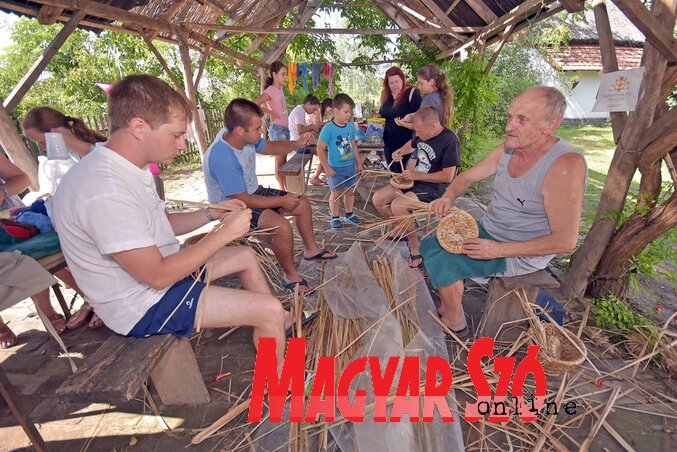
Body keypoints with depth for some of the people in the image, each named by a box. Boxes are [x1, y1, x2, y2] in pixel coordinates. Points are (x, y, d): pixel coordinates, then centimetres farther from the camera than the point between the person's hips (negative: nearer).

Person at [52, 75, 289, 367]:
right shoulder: (105, 192, -31)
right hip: (143, 305, -10)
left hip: (158, 270, 10)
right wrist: (225, 233, -21)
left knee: (247, 256, 18)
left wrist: (211, 214, -2)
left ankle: (283, 321, 34)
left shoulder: (128, 169, 1)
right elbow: (158, 275, -28)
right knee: (269, 310, -15)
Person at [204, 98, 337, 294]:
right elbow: (244, 201, -29)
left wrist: (296, 144, -9)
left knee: (303, 204, 7)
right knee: (282, 226, -30)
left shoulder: (245, 137, -11)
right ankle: (291, 276, -7)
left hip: (253, 192, 9)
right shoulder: (222, 158, -34)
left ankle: (311, 249, 27)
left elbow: (269, 147, 9)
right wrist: (282, 201, -21)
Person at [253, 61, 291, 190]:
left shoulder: (280, 89, 13)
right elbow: (254, 105, -22)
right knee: (279, 163, -1)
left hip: (285, 128, 8)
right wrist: (271, 112, -14)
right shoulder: (270, 90, -11)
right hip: (277, 129, -8)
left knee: (284, 162, 13)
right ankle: (283, 191, 6)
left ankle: (287, 190, 21)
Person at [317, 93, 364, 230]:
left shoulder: (351, 126, 1)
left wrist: (359, 163, 13)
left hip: (351, 166, 6)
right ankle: (334, 218, 22)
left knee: (350, 191, 15)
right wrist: (327, 168, -15)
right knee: (336, 193, 6)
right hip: (336, 168, -5)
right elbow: (320, 149, -15)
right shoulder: (328, 129, -17)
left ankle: (349, 215, 33)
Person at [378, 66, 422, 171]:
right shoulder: (385, 95, 11)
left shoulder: (412, 93, -9)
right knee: (393, 174, 15)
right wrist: (378, 116, 6)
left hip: (405, 142, -7)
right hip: (389, 142, 7)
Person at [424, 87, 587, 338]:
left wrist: (498, 250, -27)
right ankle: (446, 307, 23)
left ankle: (455, 322, 3)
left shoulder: (565, 166, -27)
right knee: (428, 246, 7)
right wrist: (448, 196, -15)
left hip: (522, 254, -8)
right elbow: (467, 177, 7)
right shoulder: (507, 149, -4)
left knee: (440, 262, -22)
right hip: (487, 232, 8)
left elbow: (565, 241, -25)